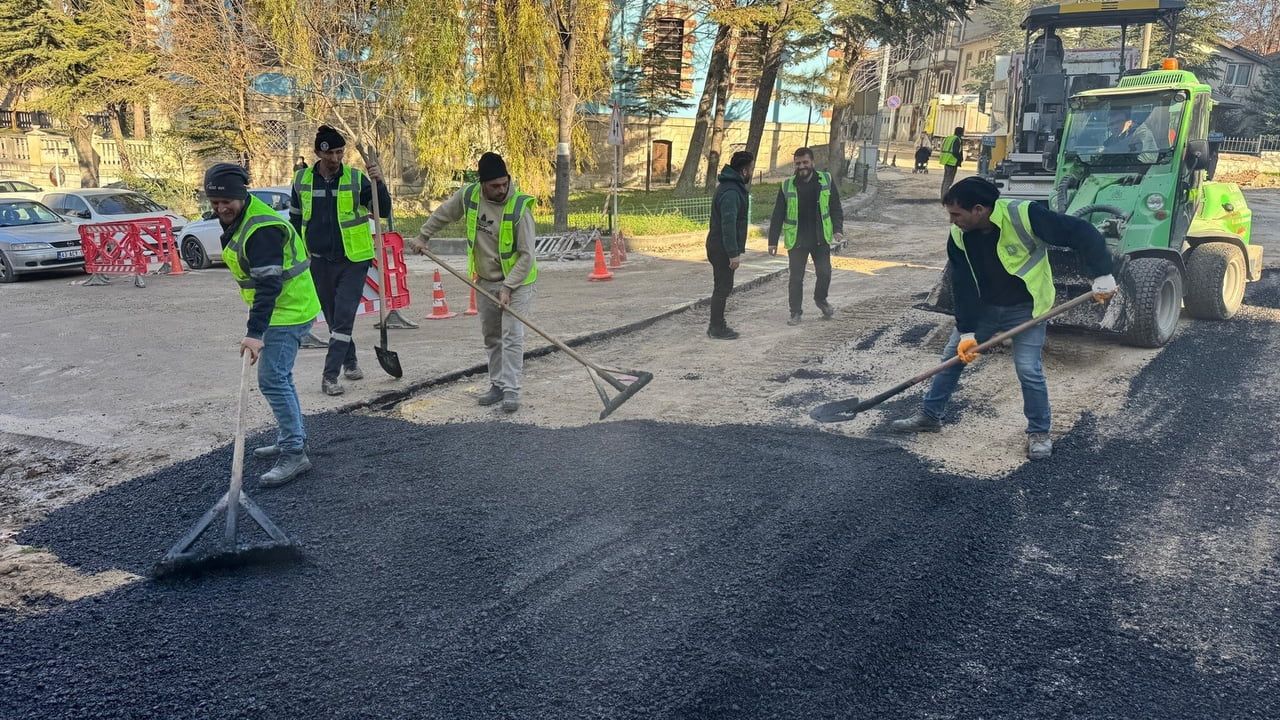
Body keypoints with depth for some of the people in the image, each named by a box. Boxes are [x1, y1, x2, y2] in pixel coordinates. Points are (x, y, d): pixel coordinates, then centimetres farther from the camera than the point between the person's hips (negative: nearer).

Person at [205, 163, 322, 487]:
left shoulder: (262, 229, -24)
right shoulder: (236, 219, 9)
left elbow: (269, 284, -30)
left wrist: (255, 333, -35)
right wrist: (257, 325, 24)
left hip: (288, 311, -11)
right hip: (278, 308, 11)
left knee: (272, 379, -12)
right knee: (278, 376, 17)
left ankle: (294, 454, -7)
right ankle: (291, 439, 30)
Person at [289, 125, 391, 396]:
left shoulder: (356, 178, -4)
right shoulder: (302, 180, 2)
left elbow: (383, 211, -5)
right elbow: (295, 218, 12)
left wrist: (379, 183, -20)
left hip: (353, 259, -3)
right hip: (319, 261, 3)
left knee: (344, 318, -9)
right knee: (333, 318, 13)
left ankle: (330, 375, -6)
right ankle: (349, 361, 33)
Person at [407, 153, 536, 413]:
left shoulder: (520, 208, -22)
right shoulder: (468, 196, -9)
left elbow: (526, 255, -21)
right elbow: (442, 214, 13)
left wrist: (508, 287, -25)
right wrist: (423, 236, 16)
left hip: (516, 282, -5)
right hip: (485, 282, 5)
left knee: (512, 336, -12)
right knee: (491, 337, 13)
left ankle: (511, 390, -8)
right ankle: (497, 385, 25)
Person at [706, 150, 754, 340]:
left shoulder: (732, 186, 14)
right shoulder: (731, 192, -20)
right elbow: (728, 224, -26)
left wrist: (736, 249, 22)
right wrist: (734, 253, -26)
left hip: (719, 246, 10)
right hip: (722, 248, -10)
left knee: (723, 287, 16)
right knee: (723, 288, -3)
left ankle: (717, 326, 23)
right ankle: (717, 329, 4)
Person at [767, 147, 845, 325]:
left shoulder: (826, 180, -2)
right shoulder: (787, 186, -3)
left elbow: (835, 208, 3)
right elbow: (778, 215, -1)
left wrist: (837, 229, -10)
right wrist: (773, 240, -3)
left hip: (821, 238, 1)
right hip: (796, 240, 0)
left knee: (824, 272, 3)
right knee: (796, 277, 4)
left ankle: (821, 299, 32)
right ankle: (796, 312, 18)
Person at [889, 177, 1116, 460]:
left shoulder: (1025, 216, -30)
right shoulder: (959, 236, -14)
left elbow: (1081, 233, -26)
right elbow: (963, 287, -12)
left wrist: (1101, 274, -29)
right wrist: (967, 332, -15)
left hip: (1025, 309, -5)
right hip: (983, 307, 5)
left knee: (1028, 369, -11)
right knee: (952, 356, 7)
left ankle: (1039, 432, 11)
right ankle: (930, 416, 23)